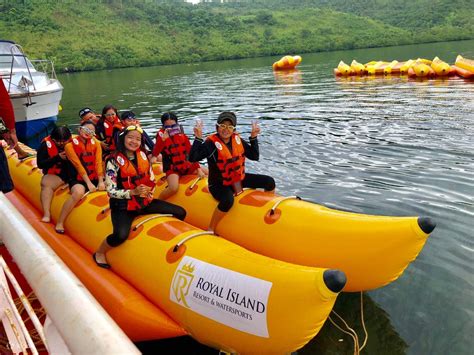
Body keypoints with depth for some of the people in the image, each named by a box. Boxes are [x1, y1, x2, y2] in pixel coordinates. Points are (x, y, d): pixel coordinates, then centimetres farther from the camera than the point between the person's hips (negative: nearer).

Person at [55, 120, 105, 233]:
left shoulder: (96, 143, 7)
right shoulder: (70, 145, -4)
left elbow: (98, 163, -3)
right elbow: (79, 166, -12)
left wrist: (101, 182, -15)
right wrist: (88, 183, -19)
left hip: (94, 178, 4)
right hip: (78, 179, -4)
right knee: (78, 192, -35)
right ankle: (59, 223, -22)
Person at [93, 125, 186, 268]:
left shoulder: (142, 155, 3)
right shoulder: (114, 160, -13)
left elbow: (151, 180, 12)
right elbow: (111, 191, -15)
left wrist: (149, 191, -8)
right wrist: (133, 192, -27)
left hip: (144, 201, 6)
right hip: (123, 205, -6)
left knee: (181, 213, -1)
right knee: (121, 235, -33)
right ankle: (99, 253, 0)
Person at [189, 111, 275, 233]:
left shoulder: (237, 140, -1)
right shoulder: (211, 143, -18)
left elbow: (254, 156, 1)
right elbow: (192, 158, -29)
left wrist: (253, 137, -7)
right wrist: (198, 138, -35)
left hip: (238, 178, 7)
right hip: (219, 184, -6)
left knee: (269, 182, 1)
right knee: (228, 201, -40)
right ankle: (210, 230, -18)